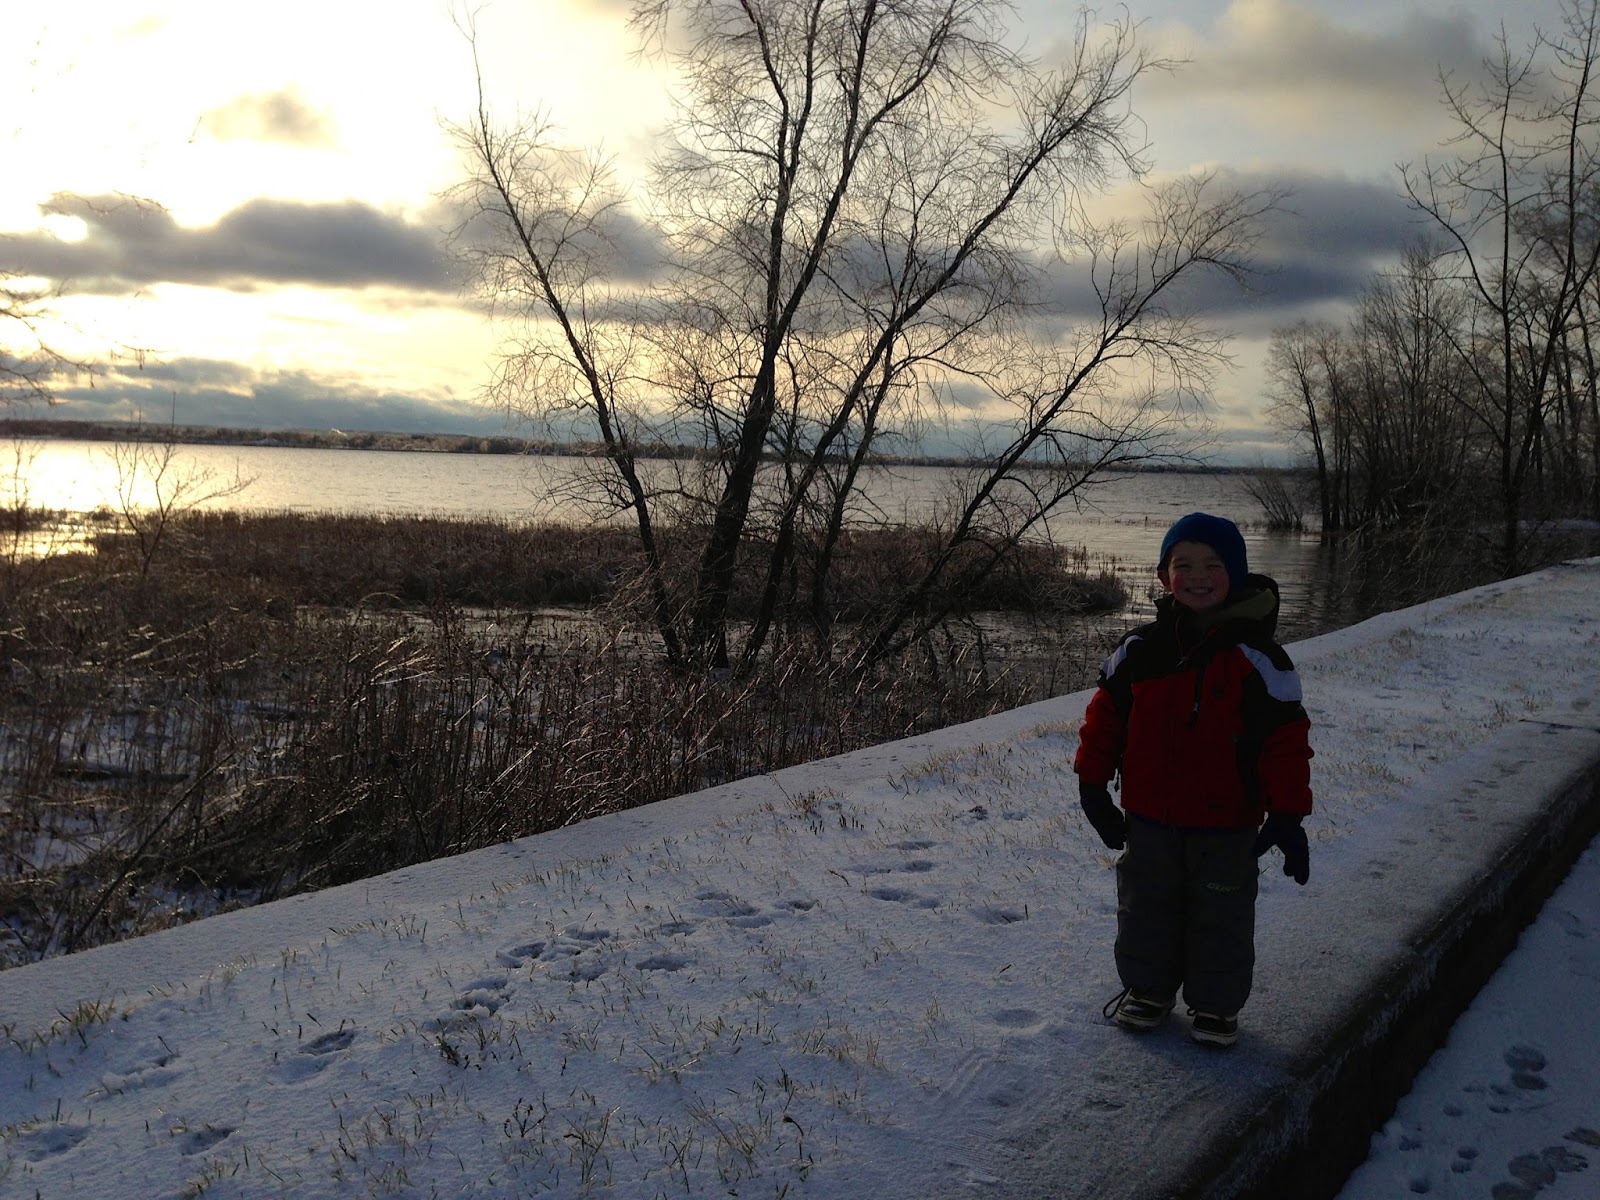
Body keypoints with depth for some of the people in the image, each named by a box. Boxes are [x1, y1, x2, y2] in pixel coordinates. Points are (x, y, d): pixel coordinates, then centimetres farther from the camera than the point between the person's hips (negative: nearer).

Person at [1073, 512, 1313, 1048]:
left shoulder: (1257, 659, -10)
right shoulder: (1139, 651, -3)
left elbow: (1287, 740, -8)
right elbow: (1105, 717, 6)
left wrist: (1287, 815, -11)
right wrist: (1092, 784, 6)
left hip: (1227, 825, -2)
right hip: (1149, 817, 3)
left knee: (1221, 918, 11)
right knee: (1146, 909, 16)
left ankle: (1215, 1005, 30)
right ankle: (1148, 989, 37)